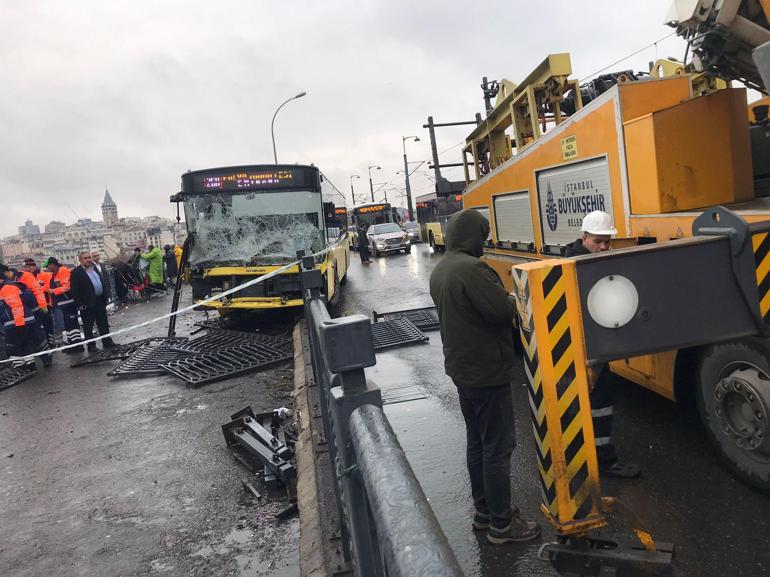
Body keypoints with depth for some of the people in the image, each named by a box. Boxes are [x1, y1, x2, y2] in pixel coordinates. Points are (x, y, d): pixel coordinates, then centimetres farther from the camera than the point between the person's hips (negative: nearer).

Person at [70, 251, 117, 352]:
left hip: (100, 300, 6)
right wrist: (80, 304, -15)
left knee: (103, 323, 12)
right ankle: (91, 346, 12)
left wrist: (106, 295, 11)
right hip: (88, 303, -6)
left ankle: (107, 342, 20)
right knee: (88, 326, 4)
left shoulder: (95, 267, 11)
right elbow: (74, 290, -12)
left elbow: (104, 281, 17)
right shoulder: (76, 272, -8)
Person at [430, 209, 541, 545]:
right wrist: (511, 300, -2)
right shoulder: (471, 268, -23)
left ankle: (484, 511, 31)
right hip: (486, 371, -9)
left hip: (461, 367, 10)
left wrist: (497, 297, 8)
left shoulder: (439, 271, 8)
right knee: (498, 447, 2)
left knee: (476, 442, 18)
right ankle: (501, 525, 14)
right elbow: (503, 310, -24)